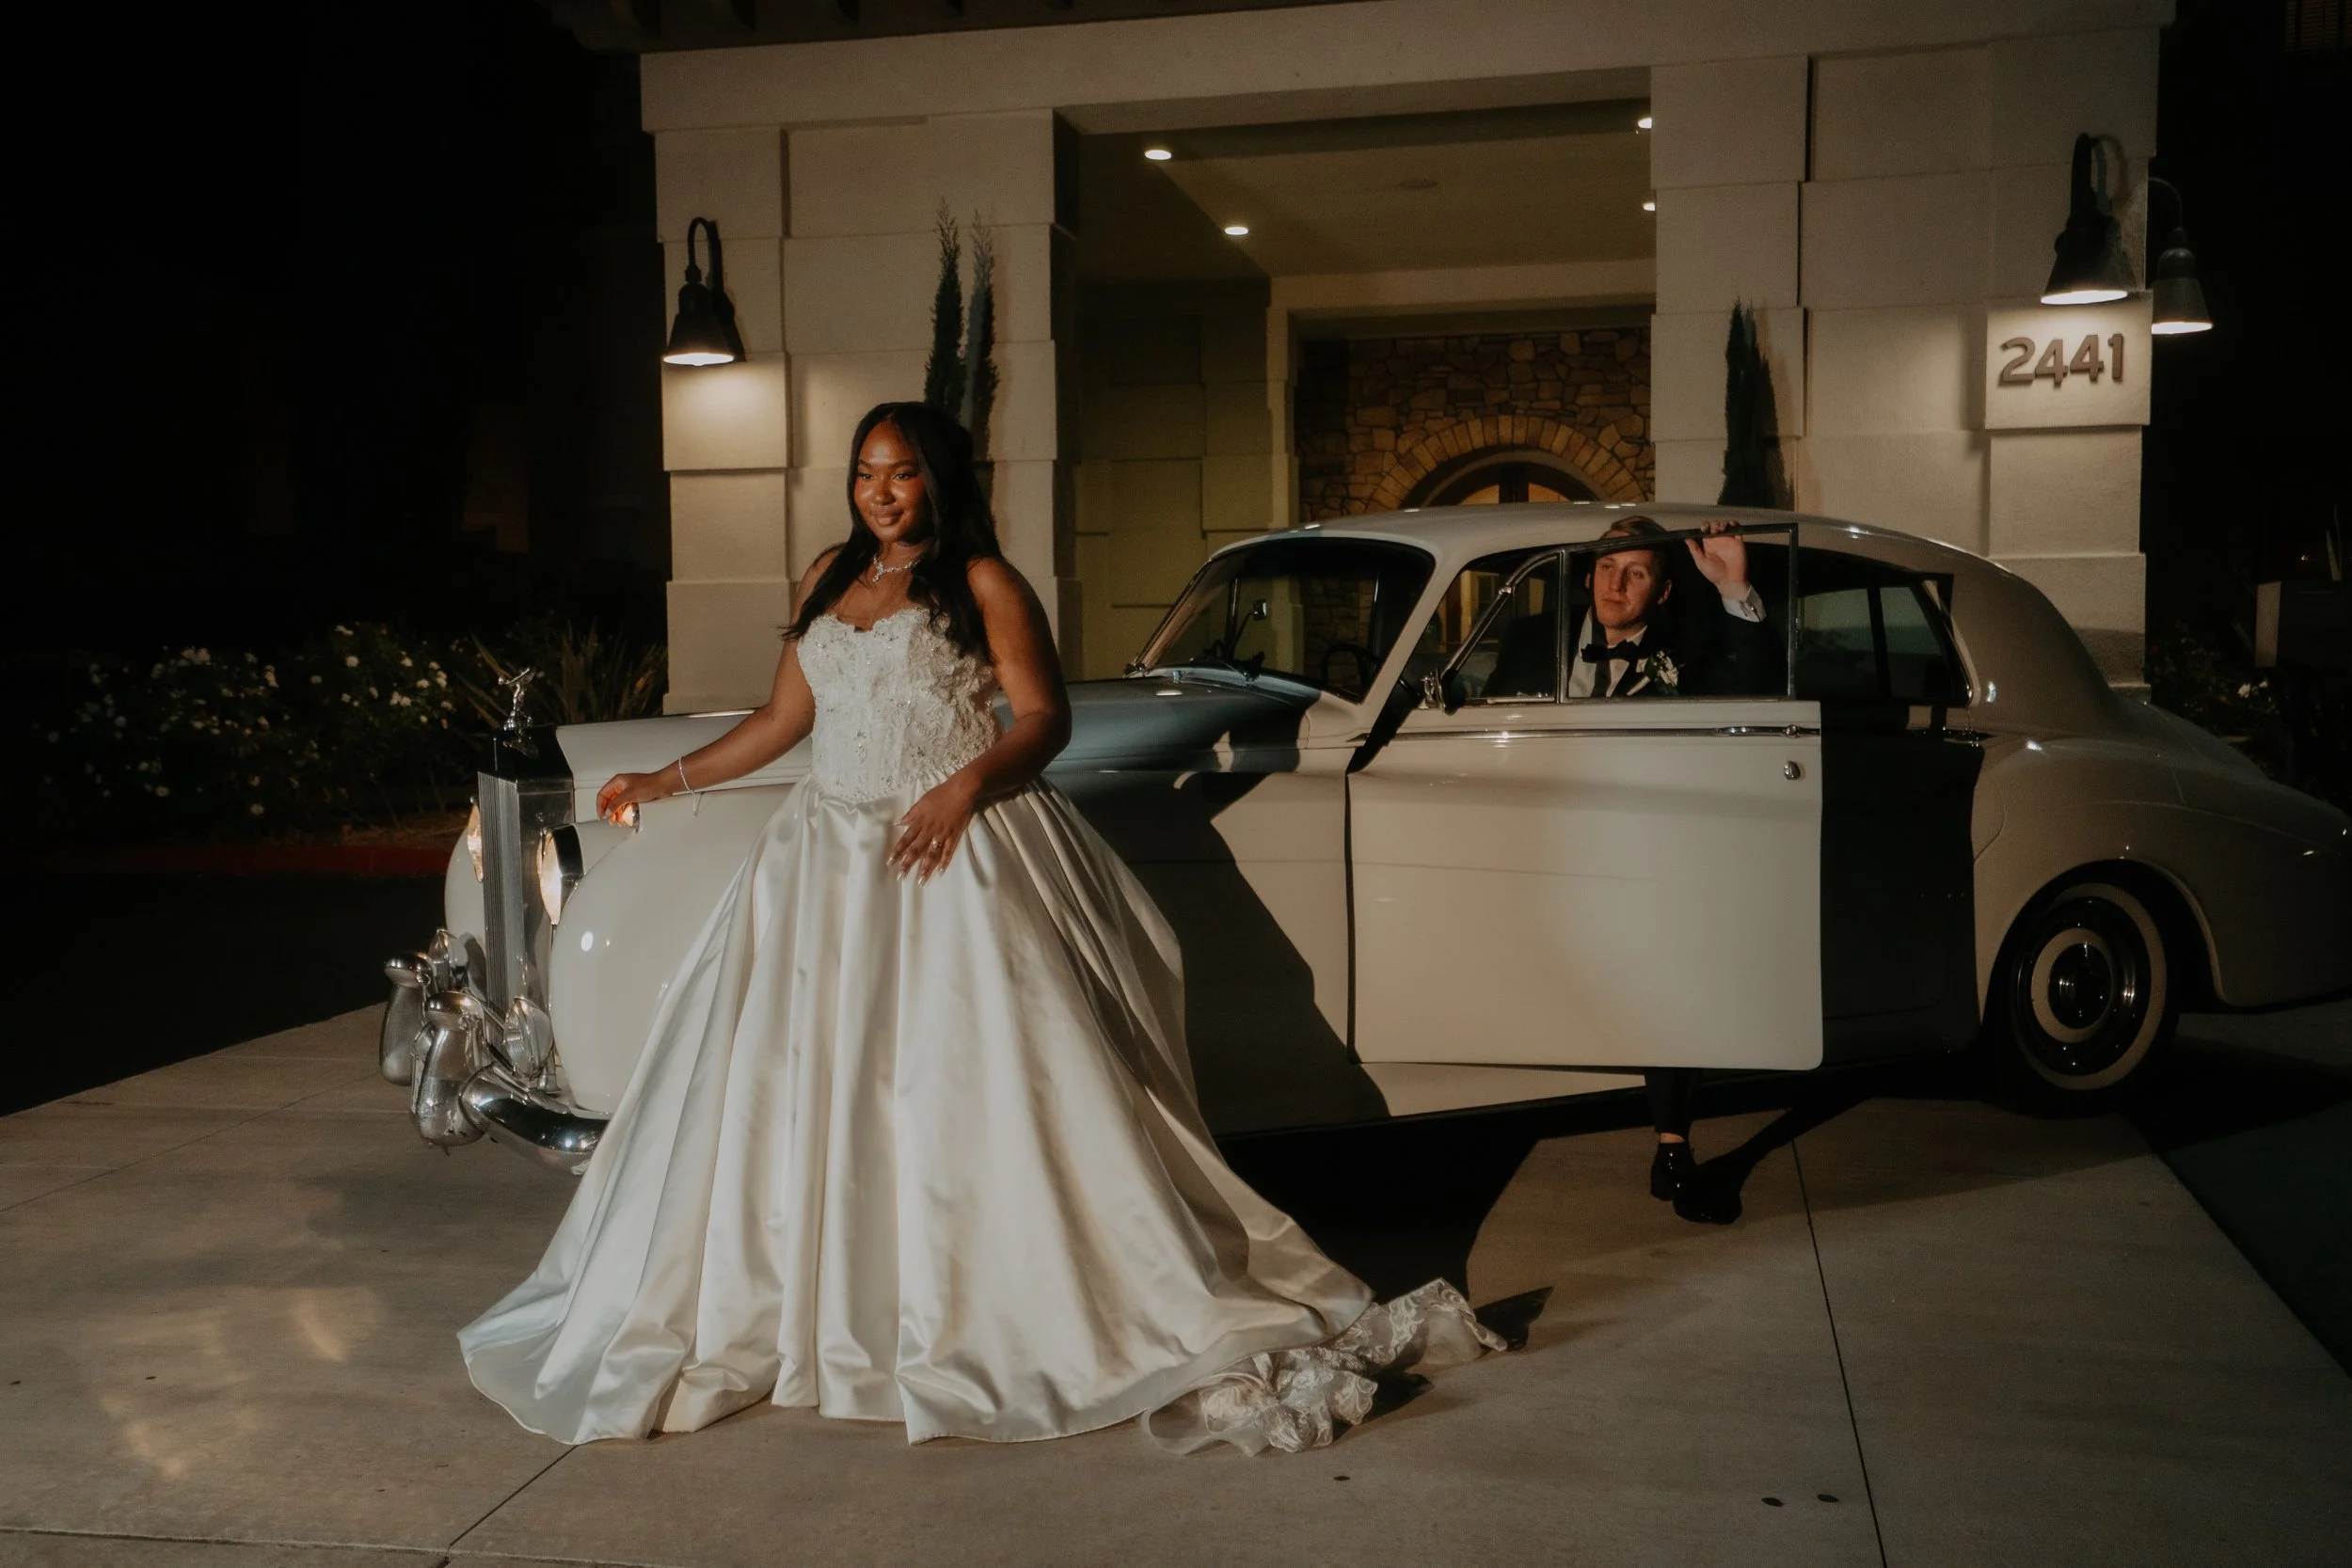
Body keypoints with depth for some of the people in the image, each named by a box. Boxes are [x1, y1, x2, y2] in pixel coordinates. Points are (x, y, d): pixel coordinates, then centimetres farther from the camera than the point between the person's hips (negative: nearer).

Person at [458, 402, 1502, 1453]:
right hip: (835, 858, 5)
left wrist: (965, 785, -22)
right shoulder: (827, 581, 16)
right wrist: (669, 781, 22)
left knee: (988, 1074, -9)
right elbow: (783, 719, 21)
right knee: (805, 1082, 5)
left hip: (959, 852, -5)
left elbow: (1045, 717, -7)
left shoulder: (983, 583, 0)